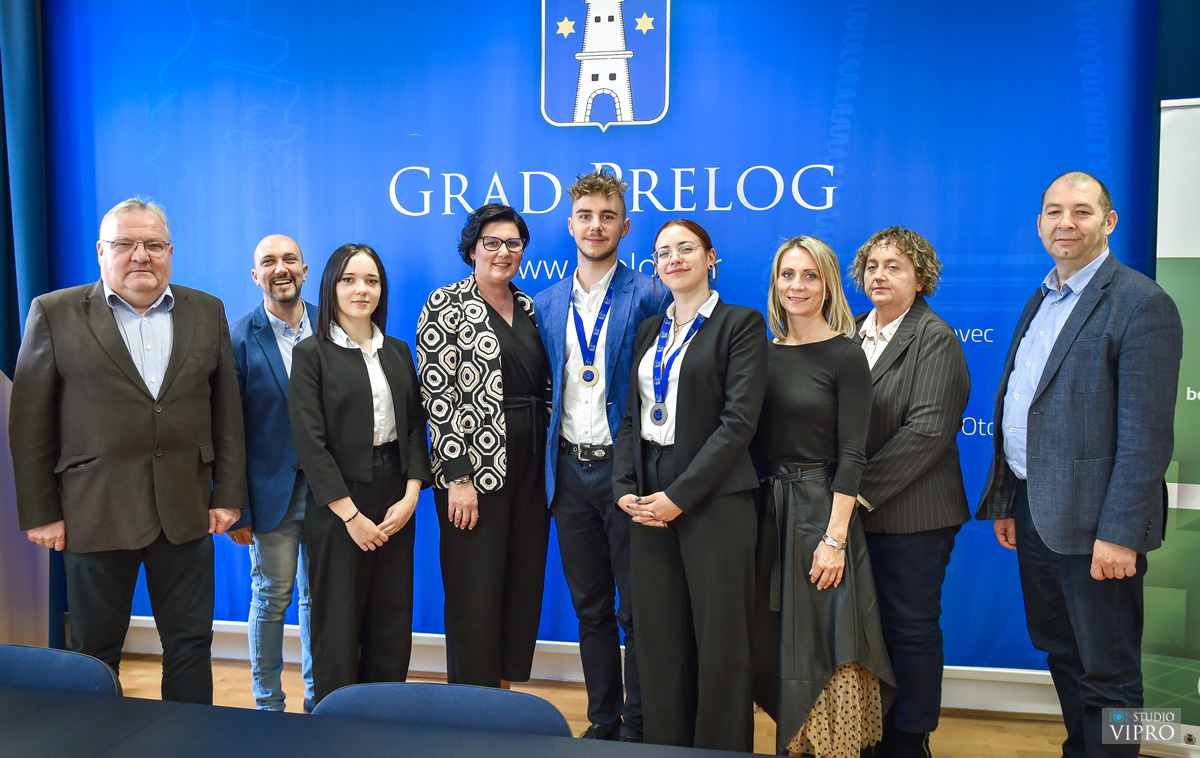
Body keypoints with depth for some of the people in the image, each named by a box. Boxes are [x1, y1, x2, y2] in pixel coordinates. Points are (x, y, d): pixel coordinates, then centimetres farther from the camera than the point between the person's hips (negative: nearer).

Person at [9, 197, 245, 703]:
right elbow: (29, 423, -1)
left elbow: (228, 411, 7)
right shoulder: (54, 313, 0)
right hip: (95, 514, -2)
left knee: (190, 643, 10)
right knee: (94, 650, 11)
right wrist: (39, 512, -4)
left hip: (186, 513, 2)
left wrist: (228, 495, 2)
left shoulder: (207, 313, 7)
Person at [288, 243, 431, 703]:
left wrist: (411, 495, -5)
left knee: (392, 626, 9)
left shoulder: (398, 352, 12)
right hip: (338, 505, -4)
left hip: (396, 503, 4)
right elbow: (310, 442, -9)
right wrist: (351, 514, -13)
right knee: (339, 627, 5)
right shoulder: (312, 354, -3)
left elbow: (415, 426, 9)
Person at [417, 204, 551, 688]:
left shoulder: (528, 307, 14)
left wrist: (547, 462, 9)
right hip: (474, 469, -6)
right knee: (475, 598, 1)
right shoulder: (446, 304, -4)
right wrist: (458, 477, -16)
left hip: (530, 468, 6)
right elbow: (436, 395, -10)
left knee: (523, 589, 11)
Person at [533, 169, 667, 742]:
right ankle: (602, 720, 30)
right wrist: (547, 466, 10)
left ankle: (639, 727, 20)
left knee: (636, 610, 4)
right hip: (569, 470, 5)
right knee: (590, 608, 15)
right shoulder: (546, 306, 10)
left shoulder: (647, 297, -6)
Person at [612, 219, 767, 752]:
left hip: (713, 499, -5)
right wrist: (624, 488, -1)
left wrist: (680, 495, -15)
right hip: (648, 500, 5)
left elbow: (739, 421, -11)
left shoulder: (741, 324, -2)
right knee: (658, 635, 10)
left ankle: (722, 746, 18)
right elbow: (631, 416, 14)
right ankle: (664, 742, 24)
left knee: (719, 637, 2)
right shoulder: (649, 331, 15)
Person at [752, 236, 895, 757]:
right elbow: (754, 440, 11)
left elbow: (851, 455, -12)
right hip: (770, 510, 6)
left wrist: (835, 538, -17)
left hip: (821, 510, -5)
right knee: (776, 645, 13)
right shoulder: (766, 352, 8)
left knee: (822, 647, 1)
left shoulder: (845, 356, -7)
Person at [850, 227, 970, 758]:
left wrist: (865, 487, -17)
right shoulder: (852, 333, 11)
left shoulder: (935, 339, -6)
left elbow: (928, 429, -16)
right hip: (855, 510, 5)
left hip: (910, 513, -5)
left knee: (911, 629, 6)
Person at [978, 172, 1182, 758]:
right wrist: (1007, 503, 13)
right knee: (1060, 651, 22)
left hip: (1092, 522, -8)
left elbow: (1147, 434, -18)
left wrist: (1120, 534, -21)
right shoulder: (1041, 301, 14)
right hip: (1034, 512, 8)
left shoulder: (1141, 304, -12)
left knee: (1106, 674, 7)